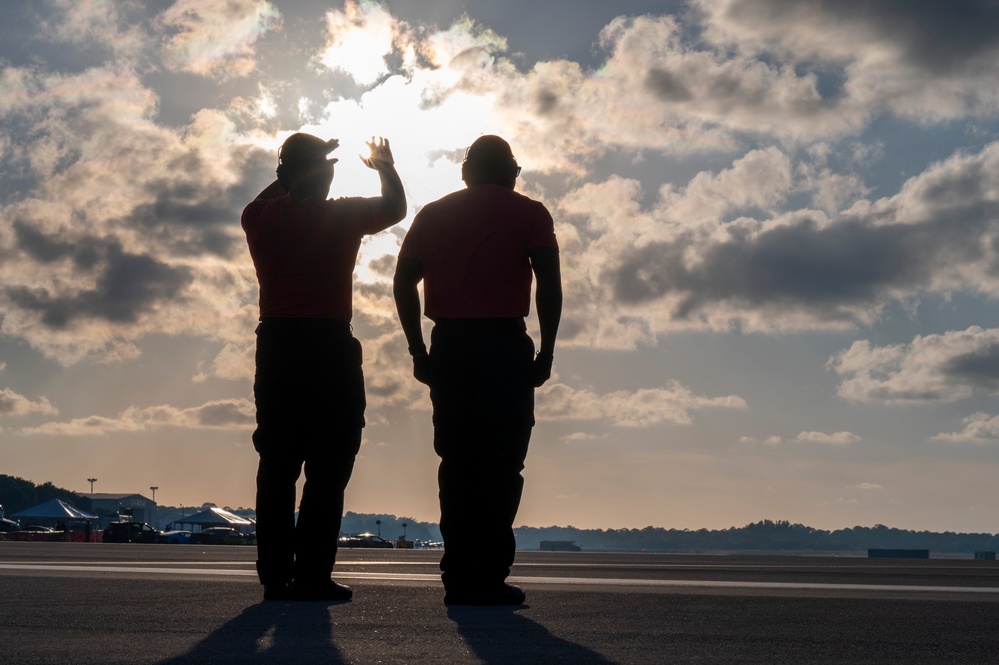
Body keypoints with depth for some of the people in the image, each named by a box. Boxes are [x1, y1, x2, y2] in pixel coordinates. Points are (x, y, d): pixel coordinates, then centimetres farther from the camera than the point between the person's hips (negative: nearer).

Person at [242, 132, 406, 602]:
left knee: (276, 466, 7)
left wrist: (293, 171, 39)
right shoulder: (341, 216, -4)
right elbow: (395, 207, 15)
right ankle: (312, 576, -6)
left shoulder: (260, 218, 5)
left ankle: (274, 576, 7)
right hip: (329, 346, -4)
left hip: (275, 346, 4)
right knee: (327, 469, -2)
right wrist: (386, 167, 33)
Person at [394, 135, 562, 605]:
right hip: (505, 345, -3)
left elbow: (403, 281, 7)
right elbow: (550, 284, -7)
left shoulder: (433, 214, 16)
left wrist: (418, 351, 9)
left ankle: (458, 576, 7)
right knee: (501, 464, -1)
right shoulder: (528, 214, 6)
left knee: (456, 462, 8)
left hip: (448, 346, 4)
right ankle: (488, 578, -5)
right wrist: (546, 353, -3)